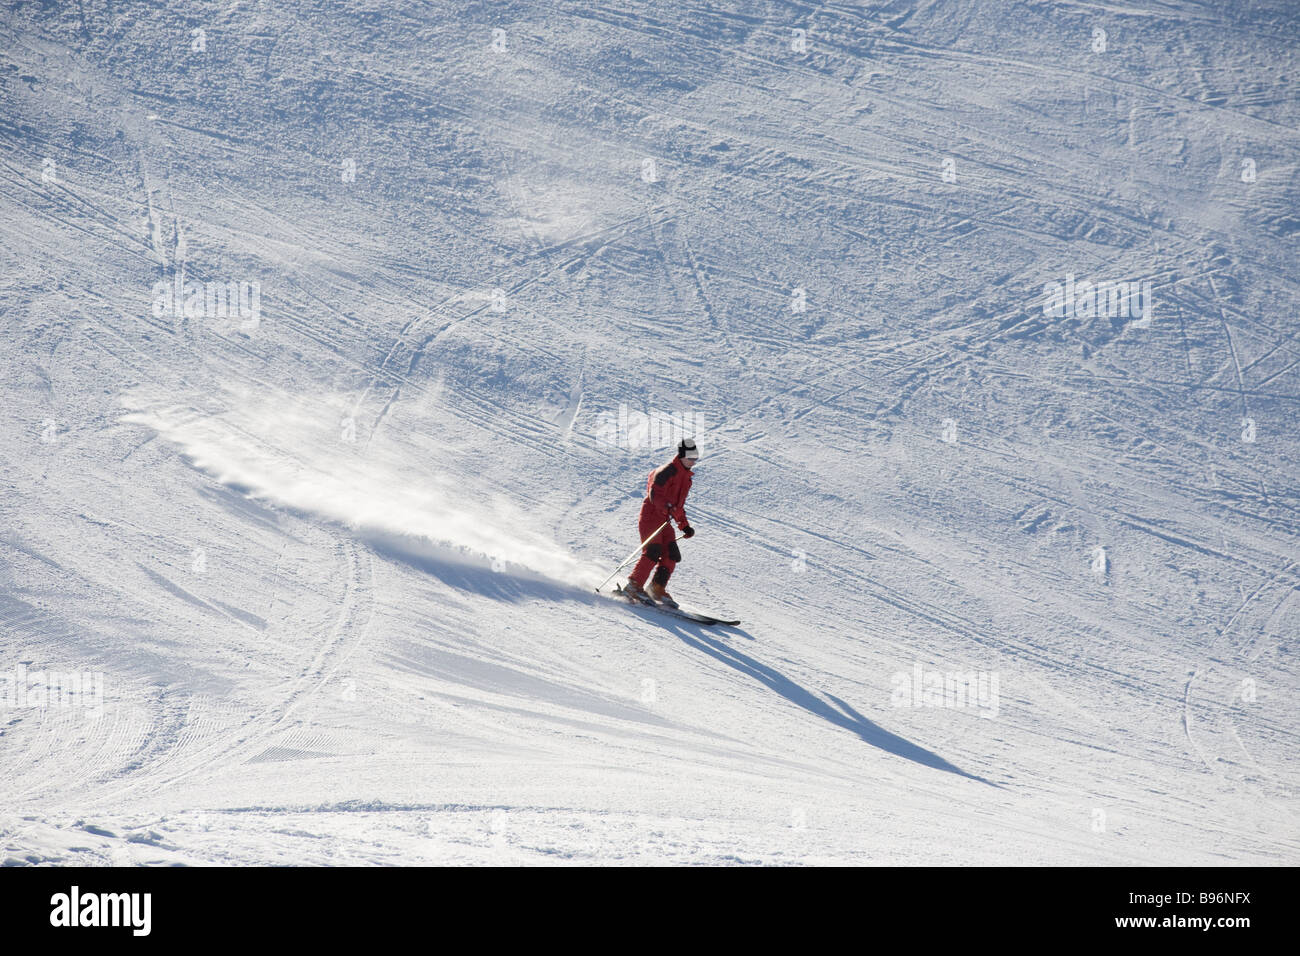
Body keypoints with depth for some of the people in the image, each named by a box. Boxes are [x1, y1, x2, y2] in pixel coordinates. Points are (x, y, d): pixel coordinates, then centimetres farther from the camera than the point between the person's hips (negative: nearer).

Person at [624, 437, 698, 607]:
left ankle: (657, 588, 3)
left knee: (671, 554, -3)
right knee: (653, 552, -19)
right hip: (650, 515, -9)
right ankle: (634, 586, -16)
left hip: (664, 521, 9)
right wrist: (667, 508, -38)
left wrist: (685, 526, 22)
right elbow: (655, 494, -22)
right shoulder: (668, 471, -10)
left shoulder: (686, 477, 19)